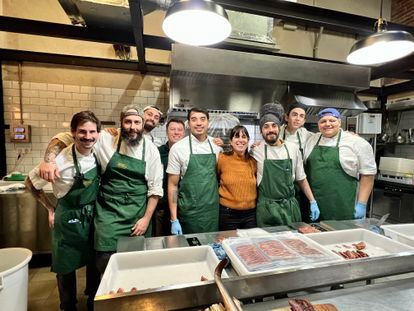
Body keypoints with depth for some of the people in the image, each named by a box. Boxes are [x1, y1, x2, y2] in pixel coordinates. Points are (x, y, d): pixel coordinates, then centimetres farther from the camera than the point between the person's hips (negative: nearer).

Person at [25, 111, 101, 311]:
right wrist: (50, 209, -3)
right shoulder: (60, 160, -21)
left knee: (95, 263, 19)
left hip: (93, 217, 4)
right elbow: (30, 183, -5)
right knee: (66, 267, 14)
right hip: (68, 221, -4)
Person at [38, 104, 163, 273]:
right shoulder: (105, 139, -7)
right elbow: (63, 137, 0)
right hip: (108, 212, -1)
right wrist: (49, 160, -17)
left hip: (138, 215, 1)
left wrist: (147, 218, -5)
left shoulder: (151, 150, -4)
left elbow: (155, 188, -1)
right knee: (105, 262, -1)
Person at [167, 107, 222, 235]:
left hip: (214, 212, 3)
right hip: (189, 213, -2)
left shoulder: (217, 145, 0)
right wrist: (174, 220, -7)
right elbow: (172, 185, -5)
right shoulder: (178, 148, -9)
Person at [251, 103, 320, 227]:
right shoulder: (256, 151, -5)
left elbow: (301, 179, 11)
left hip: (290, 206, 3)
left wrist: (313, 202, 9)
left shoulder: (293, 148, 2)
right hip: (266, 208, -2)